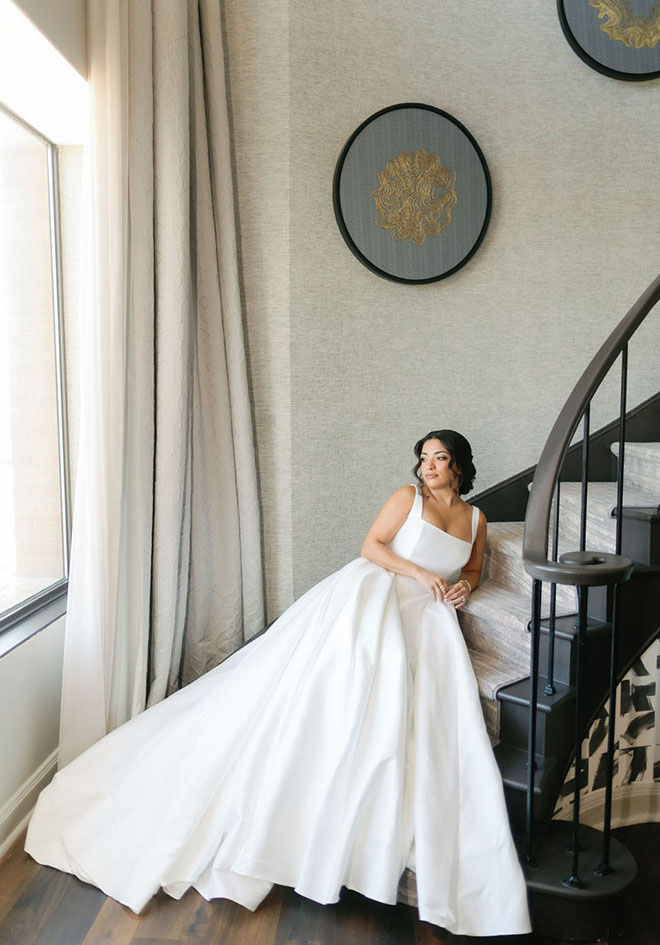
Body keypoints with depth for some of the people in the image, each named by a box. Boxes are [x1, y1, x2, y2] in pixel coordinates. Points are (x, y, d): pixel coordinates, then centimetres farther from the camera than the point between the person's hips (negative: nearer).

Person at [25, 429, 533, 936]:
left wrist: (463, 586, 7)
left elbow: (472, 569, 30)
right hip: (373, 591, -4)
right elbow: (372, 545, 1)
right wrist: (421, 572, -9)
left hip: (427, 611, 5)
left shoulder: (476, 519, 19)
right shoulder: (408, 496, 7)